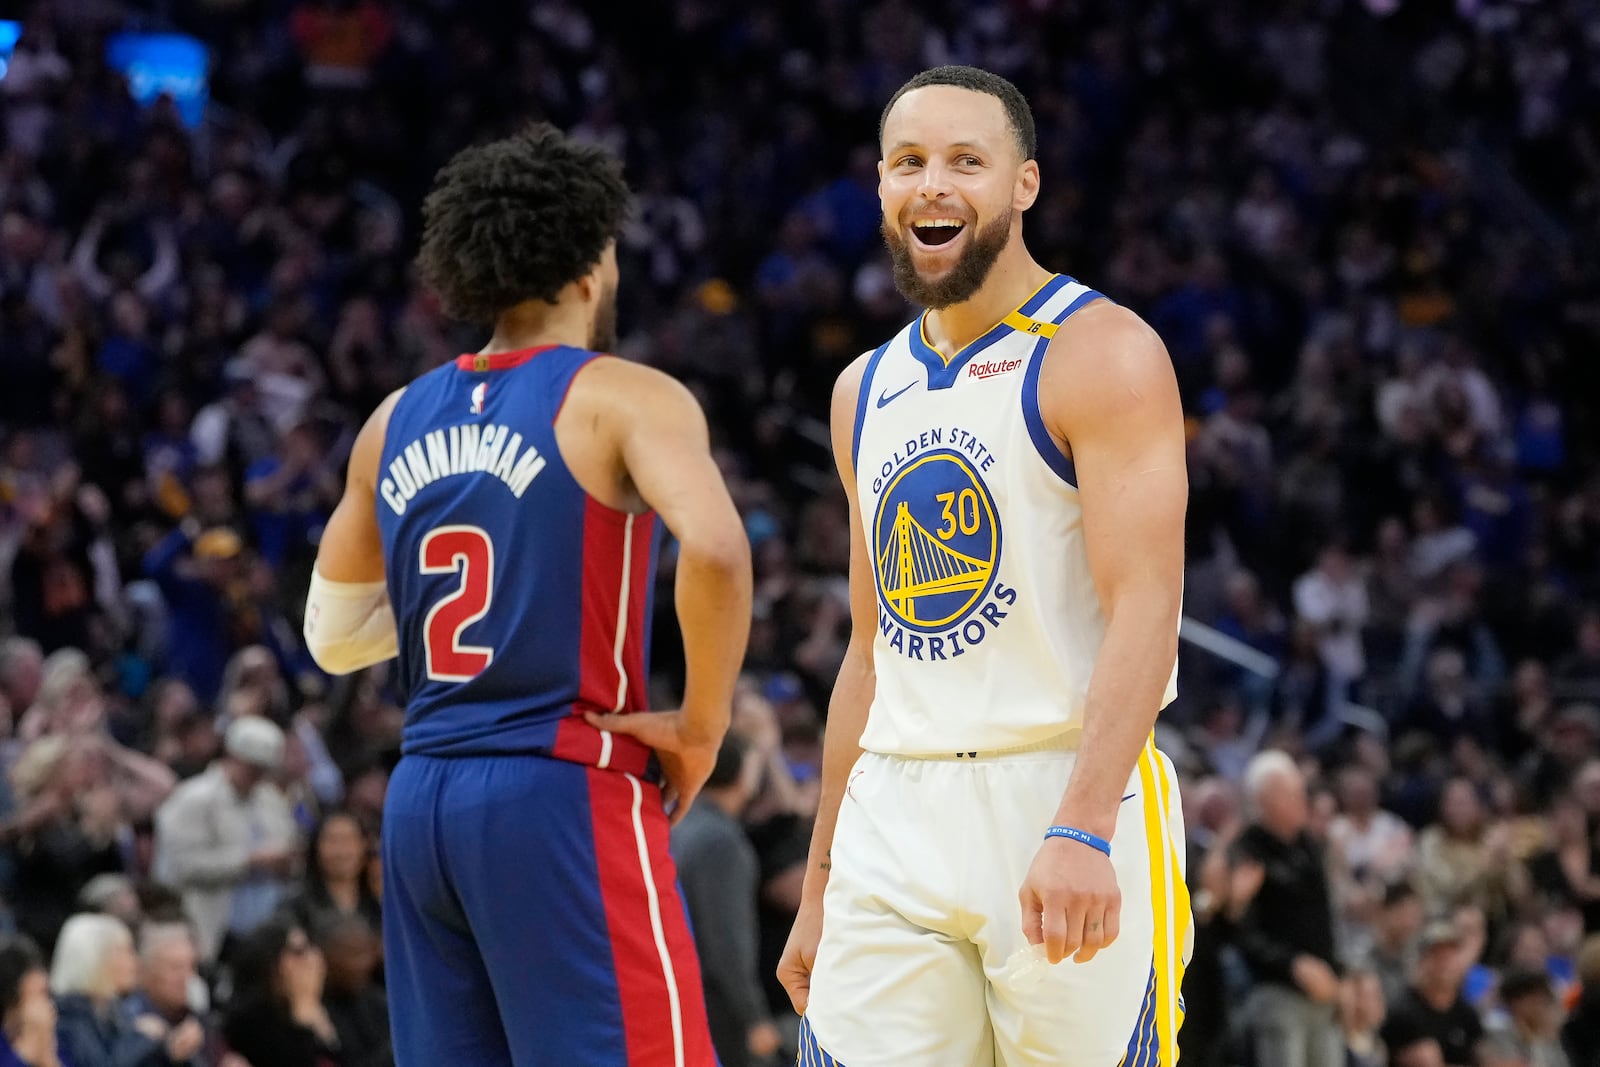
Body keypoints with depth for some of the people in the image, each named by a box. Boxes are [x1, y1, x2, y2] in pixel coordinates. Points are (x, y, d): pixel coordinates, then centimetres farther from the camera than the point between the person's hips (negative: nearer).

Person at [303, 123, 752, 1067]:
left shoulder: (400, 422, 14)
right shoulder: (625, 400, -5)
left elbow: (333, 636, 20)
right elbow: (715, 548, -23)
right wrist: (703, 722, -11)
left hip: (422, 801, 7)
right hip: (561, 790, -7)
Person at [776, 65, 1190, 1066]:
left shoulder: (1102, 354, -5)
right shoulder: (868, 390, 18)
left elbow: (1145, 611, -15)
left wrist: (1081, 829, -27)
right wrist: (821, 883, 19)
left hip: (1062, 791, -6)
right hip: (895, 819, 6)